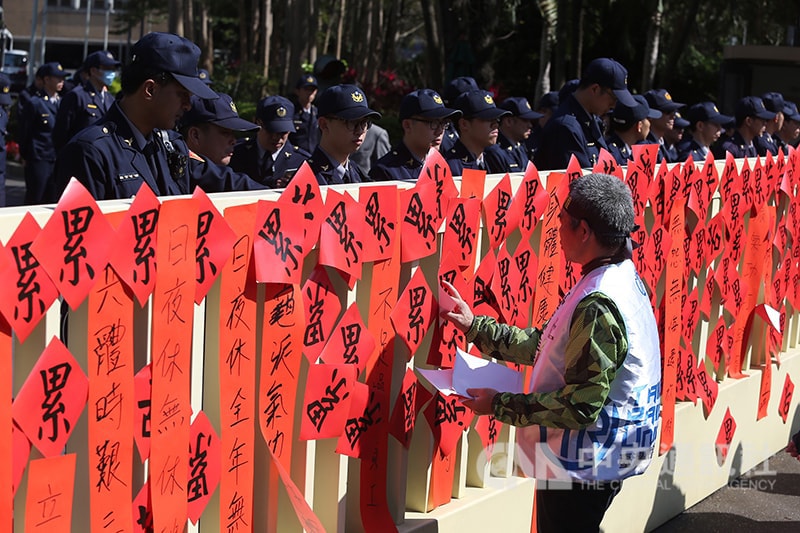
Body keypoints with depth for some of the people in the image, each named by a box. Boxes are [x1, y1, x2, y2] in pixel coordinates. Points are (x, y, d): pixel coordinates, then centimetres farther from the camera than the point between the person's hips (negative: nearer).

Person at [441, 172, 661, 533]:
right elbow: (543, 346, 13)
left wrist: (499, 405, -18)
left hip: (581, 469, -10)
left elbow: (580, 406, -26)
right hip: (590, 460, 10)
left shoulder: (598, 306, -25)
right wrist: (474, 326, 14)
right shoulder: (620, 279, 6)